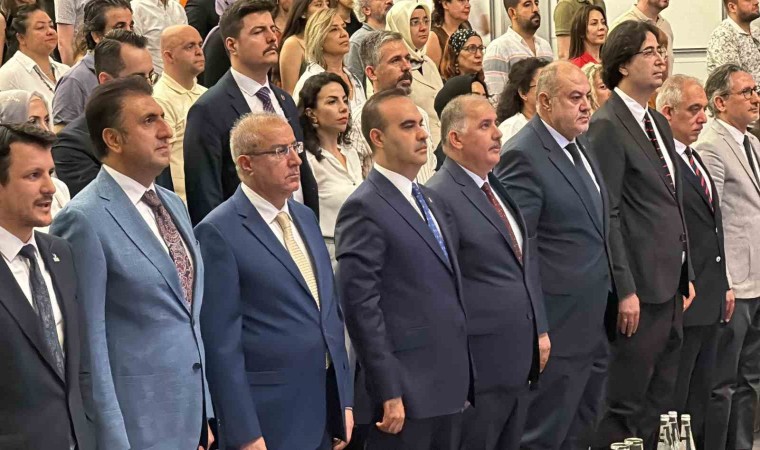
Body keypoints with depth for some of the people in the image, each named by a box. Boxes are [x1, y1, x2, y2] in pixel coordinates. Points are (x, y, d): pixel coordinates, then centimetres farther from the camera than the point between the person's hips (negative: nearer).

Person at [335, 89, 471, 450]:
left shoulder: (428, 199, 15)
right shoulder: (364, 209, -12)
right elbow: (361, 306, -16)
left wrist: (460, 378, 16)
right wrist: (389, 393, -18)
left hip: (448, 384, 8)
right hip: (406, 391, -8)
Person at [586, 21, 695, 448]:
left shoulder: (659, 123, 16)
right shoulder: (607, 126, -12)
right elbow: (607, 215, -16)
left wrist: (687, 275, 16)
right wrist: (625, 291, -19)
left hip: (671, 285, 9)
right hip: (640, 289, -9)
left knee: (659, 402, 13)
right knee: (625, 406, -3)